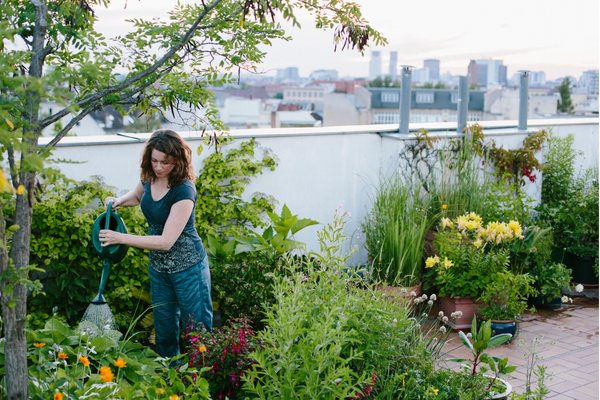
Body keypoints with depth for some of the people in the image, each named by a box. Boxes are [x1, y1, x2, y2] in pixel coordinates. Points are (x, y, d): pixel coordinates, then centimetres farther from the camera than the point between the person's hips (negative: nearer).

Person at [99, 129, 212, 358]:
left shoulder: (184, 191, -25)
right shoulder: (149, 178, -3)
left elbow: (166, 241, -28)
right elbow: (136, 196, 23)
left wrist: (121, 238, -27)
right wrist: (119, 201, 1)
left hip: (187, 267, -7)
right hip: (158, 266, 7)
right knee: (164, 331, 15)